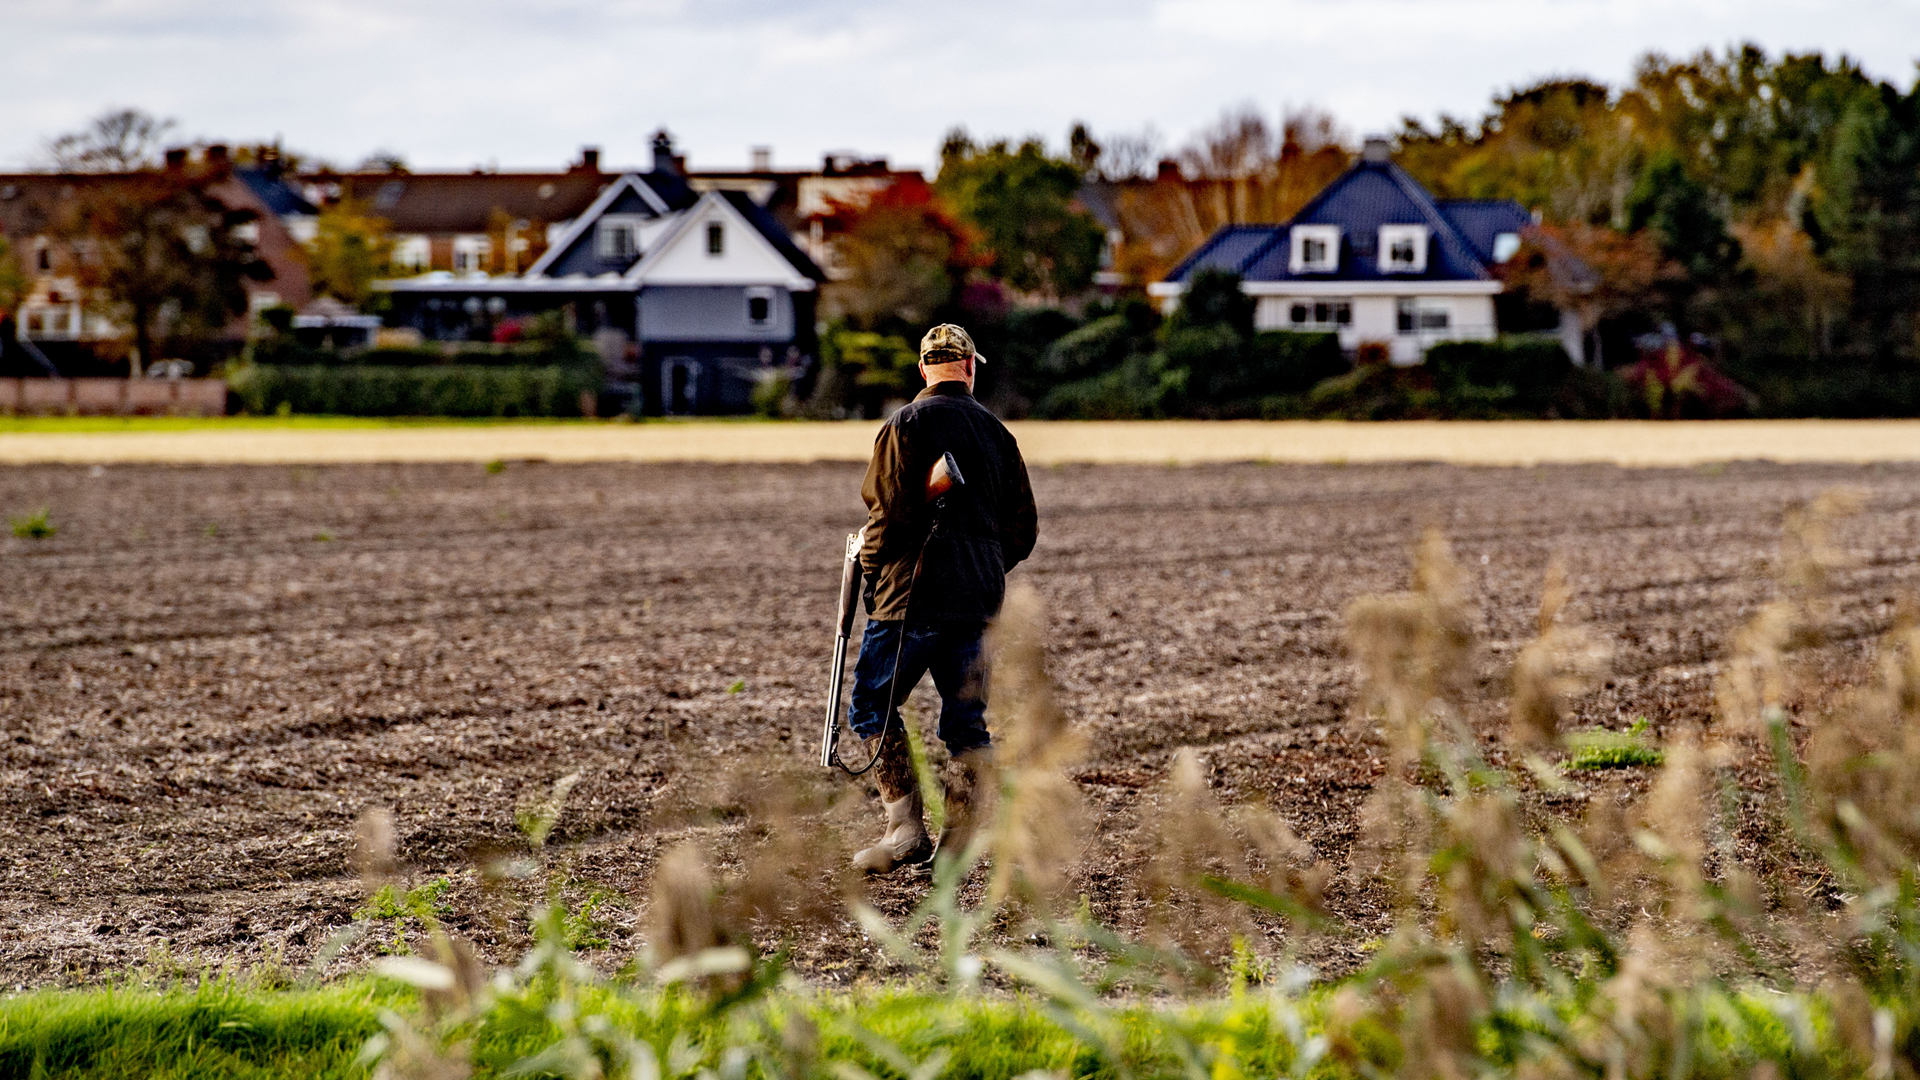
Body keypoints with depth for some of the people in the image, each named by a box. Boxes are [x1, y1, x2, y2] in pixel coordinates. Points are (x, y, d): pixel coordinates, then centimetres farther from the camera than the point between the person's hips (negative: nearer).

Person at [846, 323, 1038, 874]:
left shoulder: (905, 425, -6)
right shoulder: (997, 431, 11)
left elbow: (890, 515, -14)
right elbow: (1023, 526, 13)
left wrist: (868, 567, 3)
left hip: (915, 595, -5)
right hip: (979, 601, 5)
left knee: (873, 706, 4)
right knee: (966, 720, 9)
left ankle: (905, 828, -6)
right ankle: (956, 845, 5)